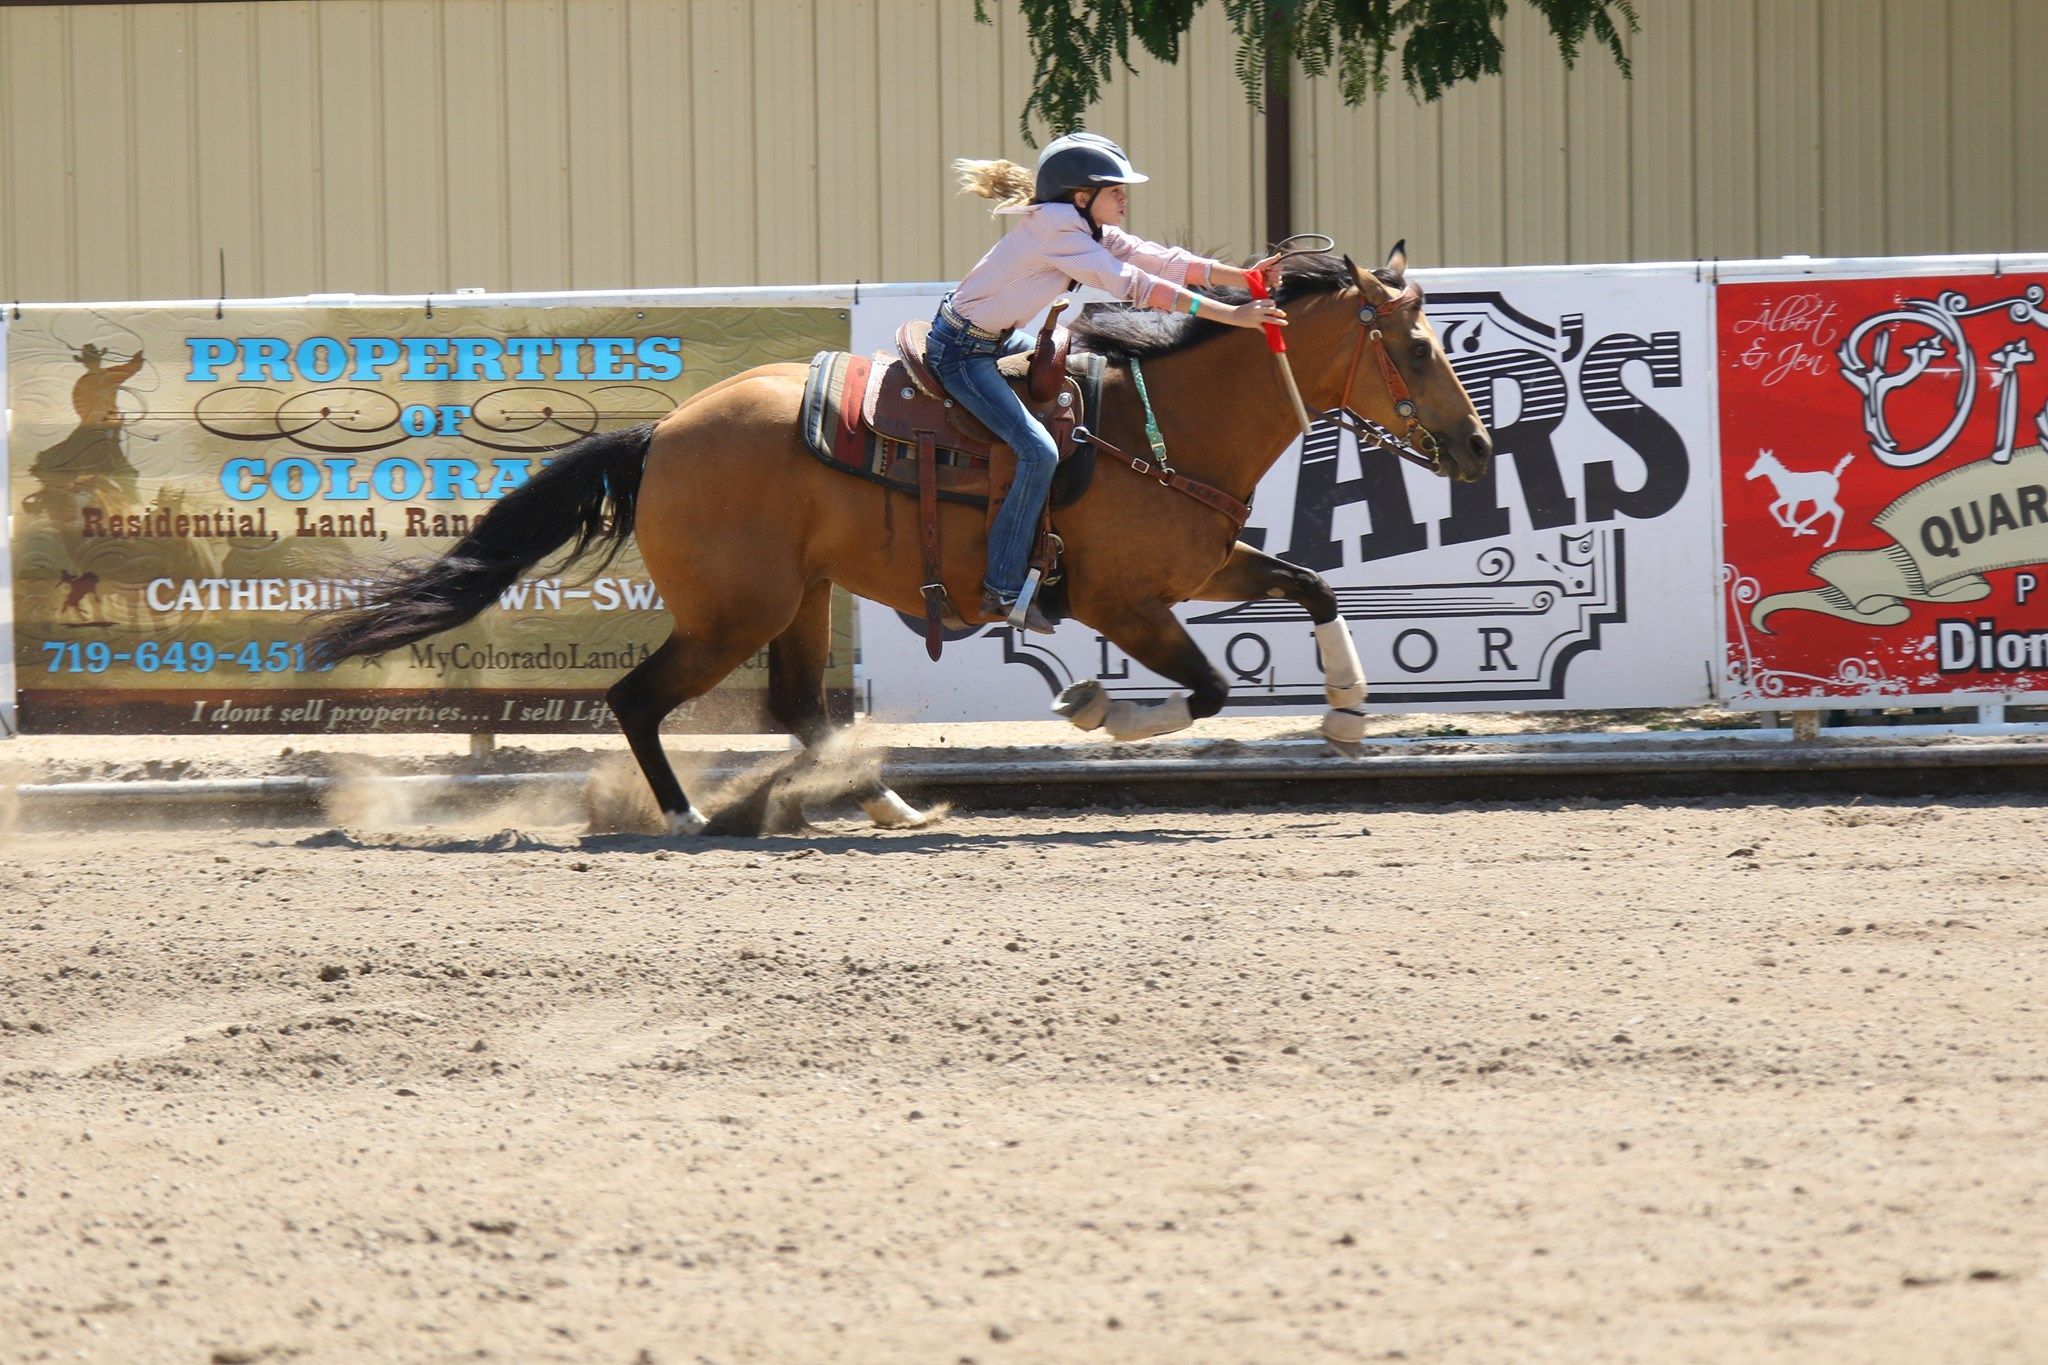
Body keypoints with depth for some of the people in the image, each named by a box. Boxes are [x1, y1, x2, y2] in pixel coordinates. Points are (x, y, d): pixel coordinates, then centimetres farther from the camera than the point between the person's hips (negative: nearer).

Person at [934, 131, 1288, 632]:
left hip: (997, 339, 11)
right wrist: (1229, 314, -30)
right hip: (962, 353, -11)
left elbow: (1159, 260, 1)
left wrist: (1243, 277, -11)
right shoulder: (1054, 229, -24)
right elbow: (1132, 284, -28)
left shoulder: (1090, 229, 6)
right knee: (1039, 452, -22)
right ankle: (1002, 590, -14)